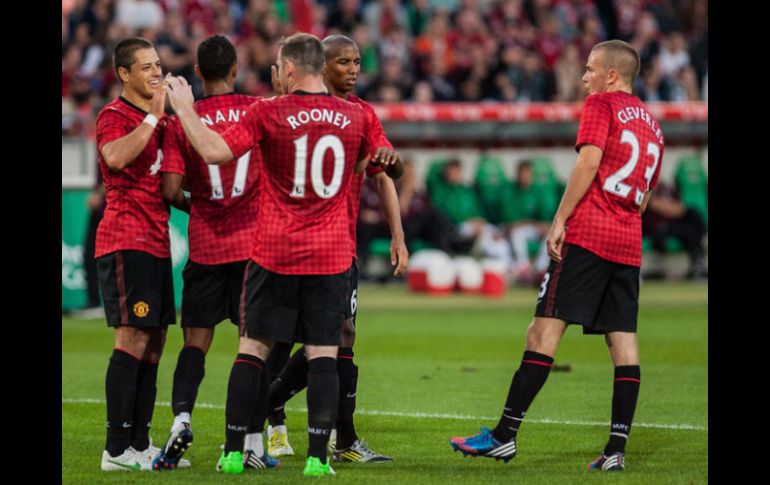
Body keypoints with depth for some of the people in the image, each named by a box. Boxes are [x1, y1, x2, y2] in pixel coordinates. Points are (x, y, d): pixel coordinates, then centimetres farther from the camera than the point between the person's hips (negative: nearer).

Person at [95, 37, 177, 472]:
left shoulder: (160, 118, 20)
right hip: (126, 241, -9)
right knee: (133, 338, -13)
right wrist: (153, 116, -23)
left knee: (154, 341, 8)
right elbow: (116, 157, -29)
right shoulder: (114, 117, -8)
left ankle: (141, 443, 13)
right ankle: (118, 449, -13)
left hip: (156, 241, 9)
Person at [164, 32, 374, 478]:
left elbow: (214, 151, -16)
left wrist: (184, 108, -3)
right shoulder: (354, 116, 3)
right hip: (331, 256, 2)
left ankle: (234, 452, 8)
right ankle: (318, 456, -5)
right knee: (323, 353, 2)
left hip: (275, 255, -2)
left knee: (253, 346, 7)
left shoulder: (268, 114, -9)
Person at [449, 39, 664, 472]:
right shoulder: (652, 124, 21)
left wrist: (560, 220, -13)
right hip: (629, 244, 7)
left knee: (545, 329, -6)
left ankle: (505, 436, -8)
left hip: (587, 234, -7)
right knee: (623, 340, 2)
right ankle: (617, 449, -3)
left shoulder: (601, 105, 0)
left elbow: (589, 163, -13)